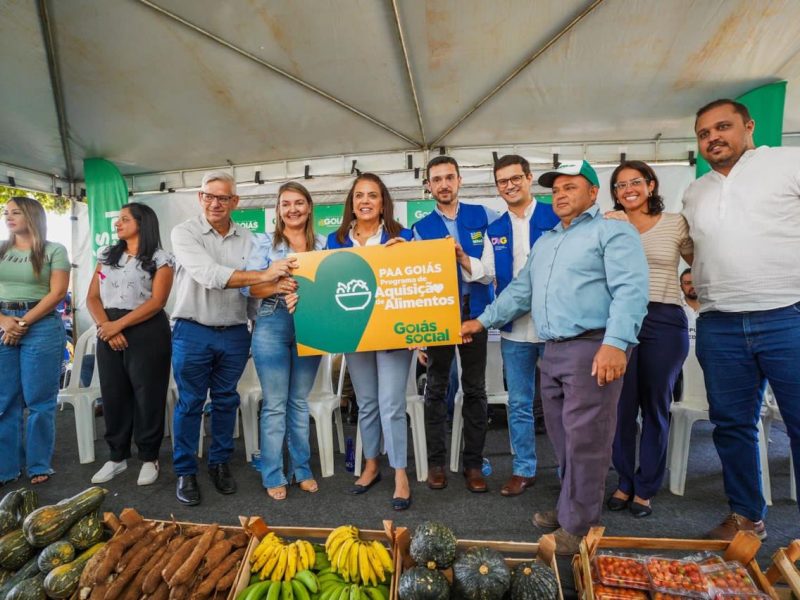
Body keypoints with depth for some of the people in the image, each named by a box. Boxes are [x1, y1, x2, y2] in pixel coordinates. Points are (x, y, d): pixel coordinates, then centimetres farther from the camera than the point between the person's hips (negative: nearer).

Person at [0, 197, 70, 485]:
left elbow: (57, 292, -6)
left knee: (39, 400, 2)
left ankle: (39, 466, 13)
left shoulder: (54, 250, 1)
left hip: (41, 326, -4)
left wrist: (23, 322, -11)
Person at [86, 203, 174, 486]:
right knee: (113, 395, 9)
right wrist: (105, 326, -9)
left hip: (147, 333, -5)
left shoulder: (160, 259, -2)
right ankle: (117, 455, 24)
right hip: (109, 332, 5)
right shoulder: (107, 255, 15)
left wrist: (118, 324, -16)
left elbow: (156, 302, -12)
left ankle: (149, 458, 15)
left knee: (148, 396, 1)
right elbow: (92, 297, 8)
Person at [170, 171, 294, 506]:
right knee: (190, 403, 7)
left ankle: (220, 463, 31)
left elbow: (254, 287, 3)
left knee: (226, 401, 14)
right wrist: (263, 275, -28)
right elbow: (209, 275, -21)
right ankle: (185, 472, 23)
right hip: (193, 332, -3)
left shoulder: (247, 239, 5)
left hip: (234, 334, 3)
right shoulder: (184, 233, -6)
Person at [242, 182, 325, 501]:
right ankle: (273, 475, 16)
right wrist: (277, 286, -23)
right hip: (273, 325, -2)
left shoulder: (323, 244, 9)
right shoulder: (264, 242, 3)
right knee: (275, 404, 2)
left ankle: (302, 469, 26)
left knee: (300, 401, 13)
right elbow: (248, 286, -5)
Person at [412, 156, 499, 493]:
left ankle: (473, 463, 18)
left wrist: (464, 257, -12)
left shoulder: (483, 216, 4)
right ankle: (436, 462, 18)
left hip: (474, 312, 0)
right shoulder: (422, 228, 4)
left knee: (475, 388, 6)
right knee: (436, 388, 6)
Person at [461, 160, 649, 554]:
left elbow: (630, 290, -13)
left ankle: (577, 526, 10)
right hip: (553, 351, 8)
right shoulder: (544, 243, 24)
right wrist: (484, 320, 16)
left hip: (593, 347, -7)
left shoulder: (613, 232, 0)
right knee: (563, 438, 13)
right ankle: (570, 508, 28)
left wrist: (616, 343, -25)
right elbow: (521, 290, 25)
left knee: (584, 440, -3)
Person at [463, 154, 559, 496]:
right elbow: (487, 274, 1)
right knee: (519, 403, 13)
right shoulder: (494, 230, 9)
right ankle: (524, 469, 28)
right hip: (514, 329, 4)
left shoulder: (557, 218, -3)